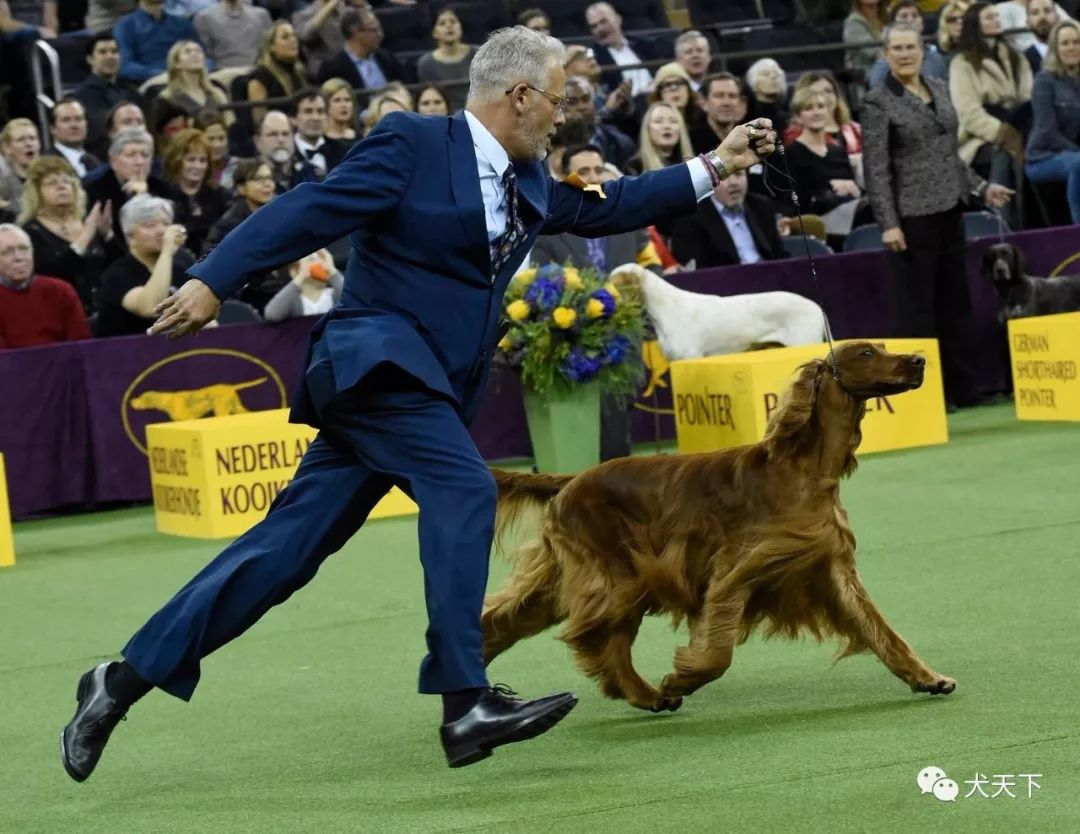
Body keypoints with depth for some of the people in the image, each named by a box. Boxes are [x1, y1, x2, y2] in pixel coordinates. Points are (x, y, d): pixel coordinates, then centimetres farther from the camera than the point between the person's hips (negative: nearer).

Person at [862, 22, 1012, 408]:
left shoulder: (940, 89, 11)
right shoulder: (878, 102, -7)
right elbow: (876, 169, -11)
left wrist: (980, 187, 13)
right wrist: (888, 223, -16)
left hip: (950, 210, 6)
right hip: (912, 216, -6)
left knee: (956, 303, 9)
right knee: (918, 308, -2)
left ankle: (961, 388, 14)